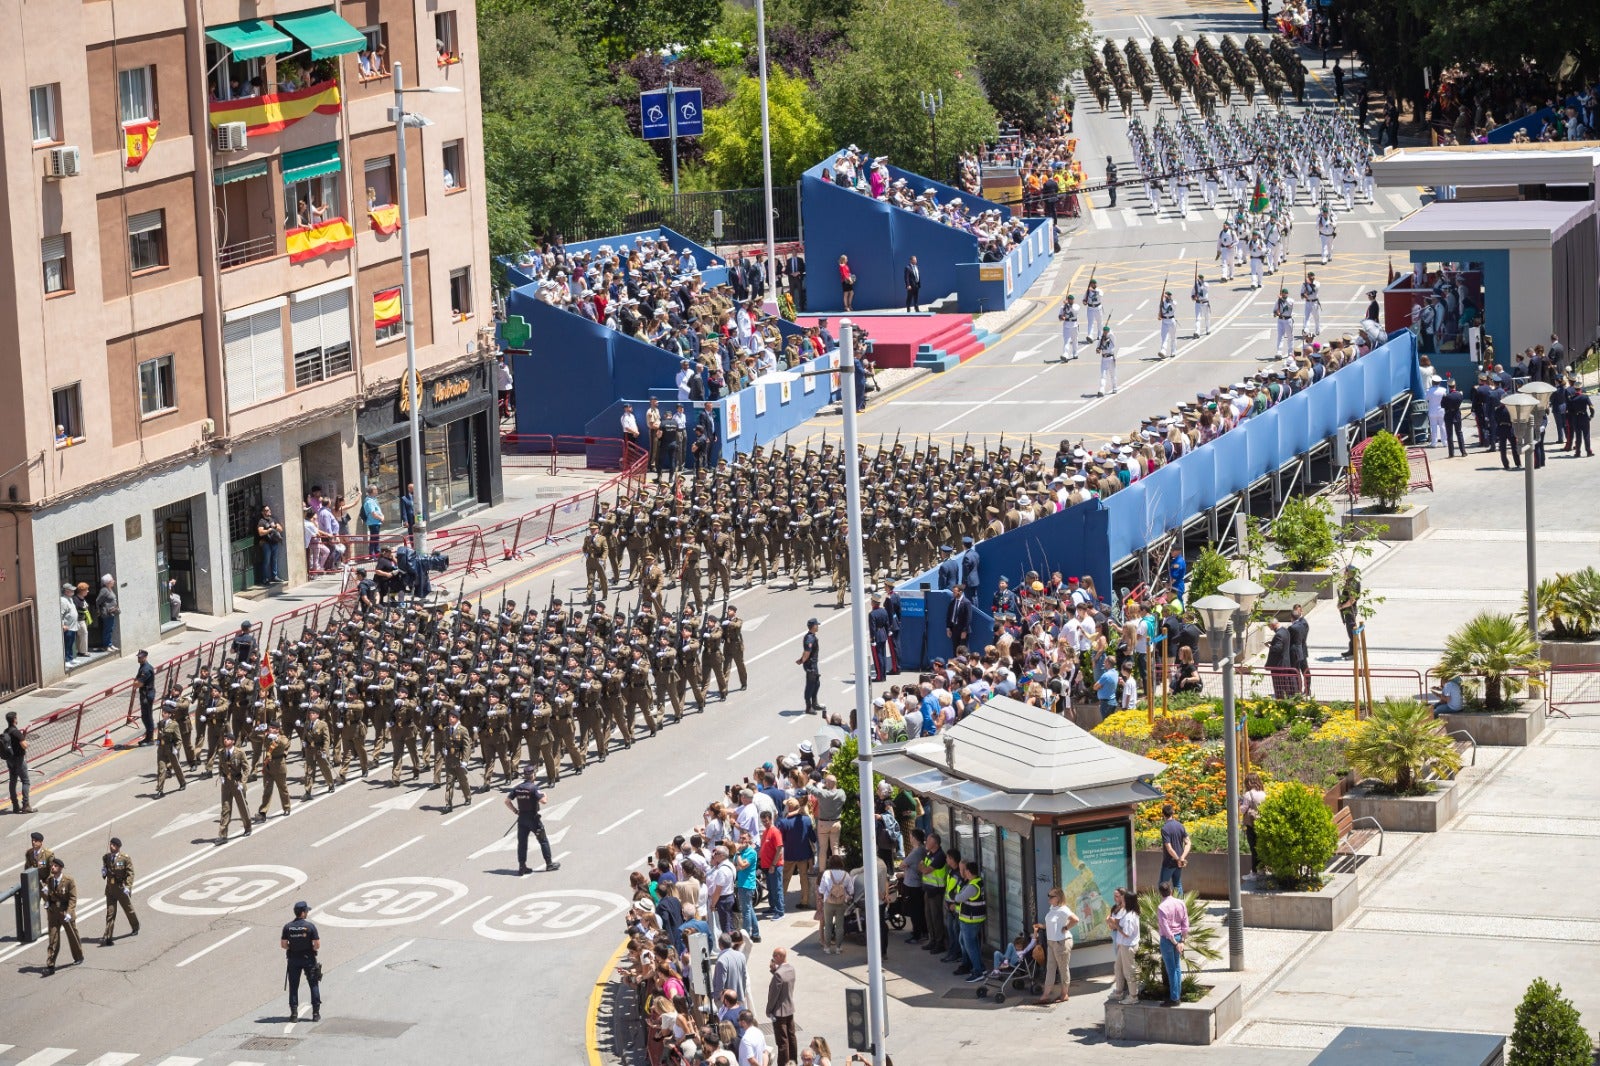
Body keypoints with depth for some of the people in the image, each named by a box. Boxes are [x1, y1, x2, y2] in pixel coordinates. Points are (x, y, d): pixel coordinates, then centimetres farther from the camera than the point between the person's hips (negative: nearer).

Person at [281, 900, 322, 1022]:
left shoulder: (288, 927, -5)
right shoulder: (310, 926, -13)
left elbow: (283, 944, -3)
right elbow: (317, 945, -14)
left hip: (293, 959, 2)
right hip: (308, 959, -2)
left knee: (293, 986, 9)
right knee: (314, 985, 9)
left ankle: (294, 1013, 5)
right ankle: (316, 1013, 7)